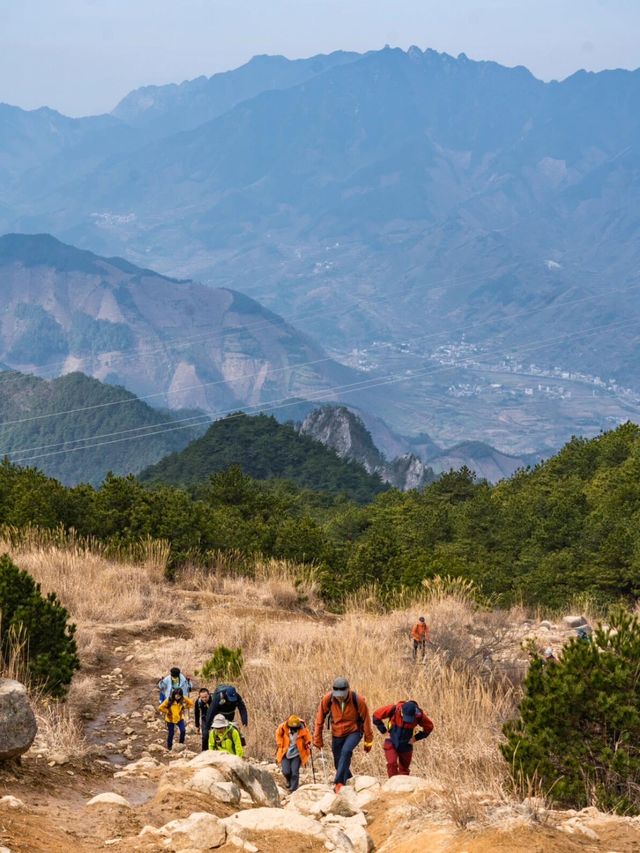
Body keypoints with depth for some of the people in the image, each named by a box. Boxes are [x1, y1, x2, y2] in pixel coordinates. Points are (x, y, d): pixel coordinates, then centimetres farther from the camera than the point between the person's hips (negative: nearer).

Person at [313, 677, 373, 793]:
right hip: (337, 734, 3)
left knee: (346, 751, -29)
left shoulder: (358, 700, -24)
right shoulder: (327, 699, -20)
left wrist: (368, 741, -2)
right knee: (339, 763, 7)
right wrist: (317, 739, -3)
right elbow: (319, 719, -6)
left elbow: (366, 720, -10)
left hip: (354, 732, -3)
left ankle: (339, 783, -28)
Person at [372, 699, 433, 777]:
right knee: (392, 764, -19)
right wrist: (384, 731, -12)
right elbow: (376, 716, -12)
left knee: (404, 769, 9)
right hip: (391, 743, -2)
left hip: (406, 745, 2)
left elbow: (429, 727, -3)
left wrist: (416, 738, -9)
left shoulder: (419, 715, -21)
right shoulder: (393, 709, -25)